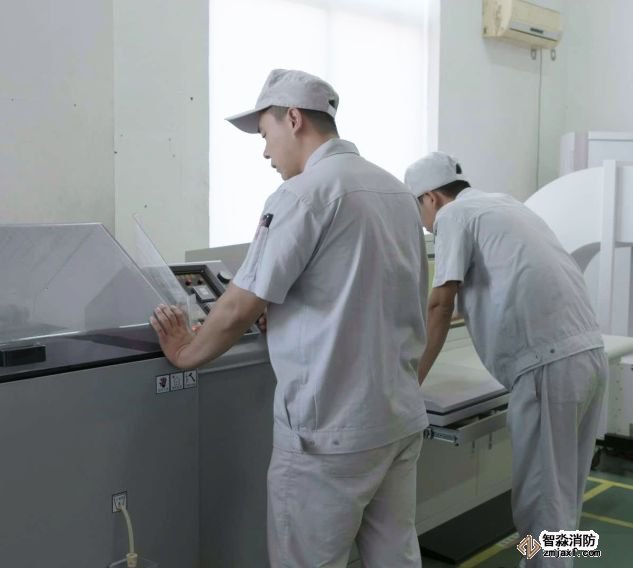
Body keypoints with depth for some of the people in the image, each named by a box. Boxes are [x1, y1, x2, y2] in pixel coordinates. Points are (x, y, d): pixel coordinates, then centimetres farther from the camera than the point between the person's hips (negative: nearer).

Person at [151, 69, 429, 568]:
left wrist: (188, 353, 7)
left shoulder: (303, 194, -14)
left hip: (332, 426, -8)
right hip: (402, 415, 8)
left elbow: (240, 309, -12)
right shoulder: (398, 191, 10)